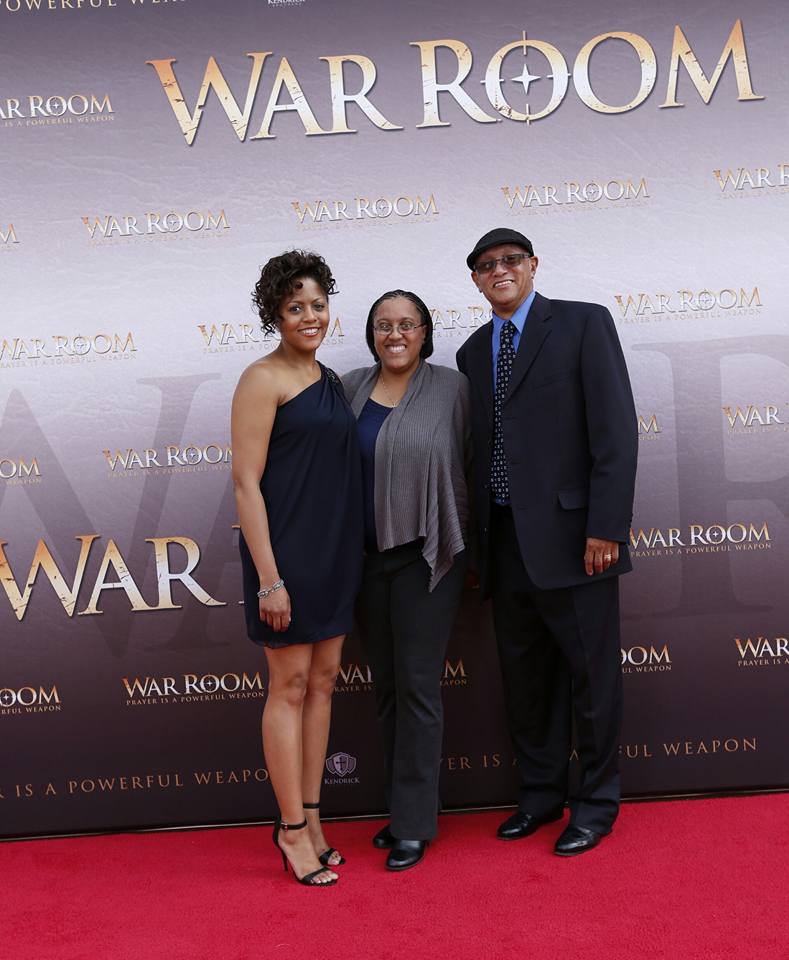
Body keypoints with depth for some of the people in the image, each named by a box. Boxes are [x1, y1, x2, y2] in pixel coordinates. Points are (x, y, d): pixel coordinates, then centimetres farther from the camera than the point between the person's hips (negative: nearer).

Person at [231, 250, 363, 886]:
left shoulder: (330, 379, 14)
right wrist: (269, 577, -18)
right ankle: (293, 828, 16)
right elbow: (247, 482, -14)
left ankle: (308, 818, 25)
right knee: (290, 686, 2)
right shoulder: (264, 380, -9)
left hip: (336, 551, 8)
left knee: (323, 681, 12)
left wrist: (349, 556, 13)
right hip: (286, 550, -8)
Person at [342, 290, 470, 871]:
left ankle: (415, 823, 11)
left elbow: (469, 466, -2)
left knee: (417, 686, -1)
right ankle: (401, 806, 27)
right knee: (387, 686, 12)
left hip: (426, 555, -4)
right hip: (367, 556, 4)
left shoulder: (451, 388, -4)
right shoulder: (352, 388, 6)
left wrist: (465, 549, -3)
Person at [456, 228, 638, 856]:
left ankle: (597, 803, 25)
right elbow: (477, 450, 15)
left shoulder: (584, 323, -2)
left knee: (591, 674, 6)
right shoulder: (473, 352, 14)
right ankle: (540, 794, 33)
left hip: (569, 537, -5)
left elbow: (616, 430, -9)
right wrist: (474, 544, 11)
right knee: (525, 676, 15)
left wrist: (606, 527, -16)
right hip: (505, 543, 6)